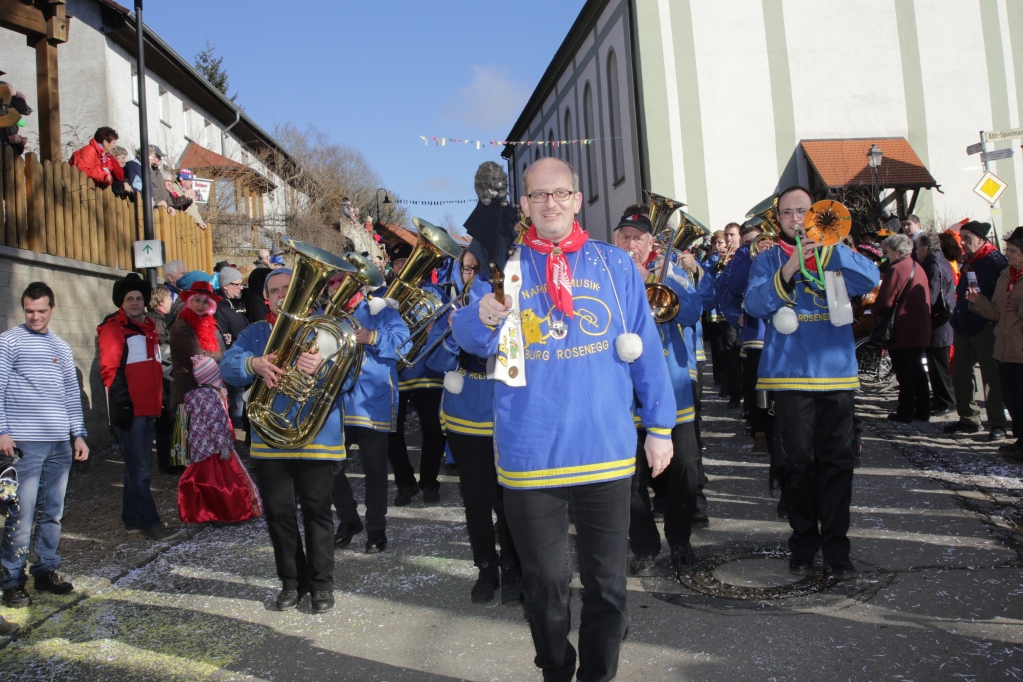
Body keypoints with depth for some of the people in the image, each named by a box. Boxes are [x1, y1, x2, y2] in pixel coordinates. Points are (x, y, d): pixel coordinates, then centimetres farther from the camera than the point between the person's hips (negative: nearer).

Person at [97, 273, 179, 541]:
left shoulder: (148, 327, 19)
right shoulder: (113, 328, -6)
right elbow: (110, 370, -13)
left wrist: (162, 400, 21)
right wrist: (122, 405, -19)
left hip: (148, 408, 8)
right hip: (130, 409, -8)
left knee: (139, 466, 13)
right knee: (139, 469, -6)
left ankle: (132, 519, 21)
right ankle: (149, 523, -3)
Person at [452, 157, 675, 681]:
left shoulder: (614, 264, 5)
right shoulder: (505, 265, 3)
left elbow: (645, 350, 7)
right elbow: (468, 334, -10)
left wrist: (660, 425, 5)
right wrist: (483, 317, -33)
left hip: (605, 451, 1)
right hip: (529, 455, -1)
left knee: (606, 583, 12)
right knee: (544, 585, 13)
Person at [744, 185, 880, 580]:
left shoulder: (836, 254, 11)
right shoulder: (769, 258, 8)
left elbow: (871, 281, -8)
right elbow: (754, 304, -8)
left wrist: (830, 245, -17)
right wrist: (788, 270, -21)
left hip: (836, 371, 1)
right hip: (790, 373, -1)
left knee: (837, 462, 2)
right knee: (797, 462, 3)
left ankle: (836, 546, 11)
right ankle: (803, 543, 17)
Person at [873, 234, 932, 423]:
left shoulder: (896, 269, -16)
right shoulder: (918, 267, 12)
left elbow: (885, 301, -21)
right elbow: (925, 297, 18)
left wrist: (875, 312, 0)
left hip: (902, 331, -8)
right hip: (920, 329, 9)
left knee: (904, 372, -1)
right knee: (917, 369, 16)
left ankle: (905, 413, 4)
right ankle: (923, 411, 21)